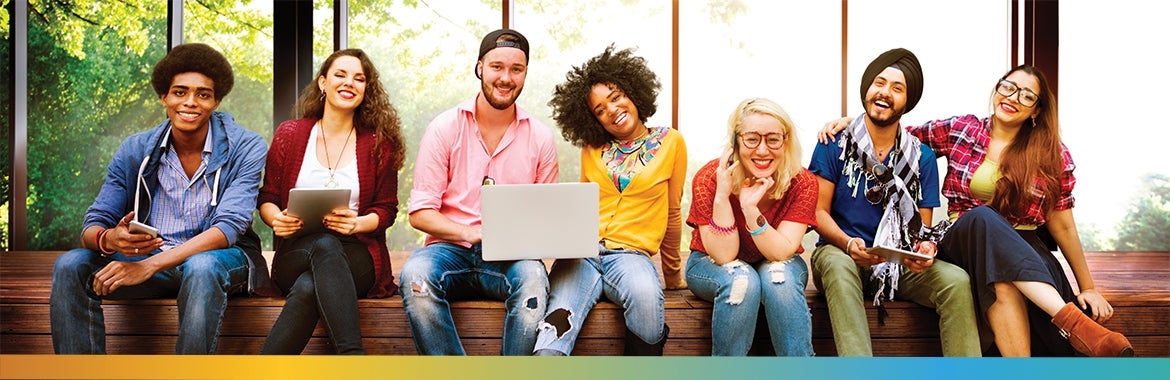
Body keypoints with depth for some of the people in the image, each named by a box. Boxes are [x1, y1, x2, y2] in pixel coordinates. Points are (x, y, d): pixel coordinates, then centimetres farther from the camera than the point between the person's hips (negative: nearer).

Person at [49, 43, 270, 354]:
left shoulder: (246, 149, -9)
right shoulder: (135, 150, 1)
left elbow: (229, 226, -21)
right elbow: (93, 225, -1)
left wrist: (150, 264, -31)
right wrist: (109, 240, -29)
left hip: (220, 257, -4)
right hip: (146, 255, 4)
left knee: (201, 267, -38)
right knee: (70, 266, -18)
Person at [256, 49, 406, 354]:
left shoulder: (378, 143, 9)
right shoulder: (289, 134, 12)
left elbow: (386, 209, 8)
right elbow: (267, 198, 13)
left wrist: (357, 223, -15)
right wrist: (276, 218, -12)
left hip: (356, 259, 0)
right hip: (296, 257, 0)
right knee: (323, 244, -39)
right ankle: (354, 360, -51)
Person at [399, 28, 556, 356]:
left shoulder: (540, 138, 8)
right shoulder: (445, 128, 3)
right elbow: (420, 213, -1)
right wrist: (470, 233, -18)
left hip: (510, 257, 1)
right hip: (451, 249, 0)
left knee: (532, 277, -34)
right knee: (415, 274, -33)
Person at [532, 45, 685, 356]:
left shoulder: (670, 143, 10)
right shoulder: (592, 149, 18)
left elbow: (672, 213, 16)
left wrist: (672, 272, 23)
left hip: (630, 253, -2)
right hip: (581, 253, 2)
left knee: (645, 294, -40)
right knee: (558, 325, -31)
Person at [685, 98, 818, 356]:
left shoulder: (802, 183, -18)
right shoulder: (709, 179, -22)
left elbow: (782, 253, -24)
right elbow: (724, 256, -23)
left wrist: (750, 209, -39)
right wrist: (722, 196, -36)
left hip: (777, 266, 1)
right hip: (711, 265, -1)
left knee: (779, 277, -33)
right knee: (742, 281, -34)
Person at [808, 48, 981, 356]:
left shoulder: (921, 157, 7)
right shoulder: (834, 145, 0)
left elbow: (923, 226, 8)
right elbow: (819, 212, -2)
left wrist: (925, 247, -17)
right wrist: (849, 243, -23)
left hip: (899, 262, 2)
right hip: (840, 253, -2)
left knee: (957, 281, -26)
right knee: (838, 266, -38)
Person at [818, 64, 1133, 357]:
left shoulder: (1053, 155, 5)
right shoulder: (959, 130, 7)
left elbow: (1061, 225, 7)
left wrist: (1088, 288, 6)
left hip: (1026, 249, 0)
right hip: (964, 243, 0)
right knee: (982, 216, -38)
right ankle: (1072, 319, -46)